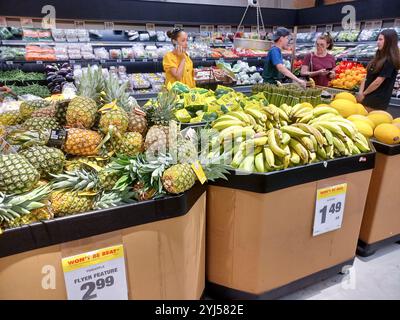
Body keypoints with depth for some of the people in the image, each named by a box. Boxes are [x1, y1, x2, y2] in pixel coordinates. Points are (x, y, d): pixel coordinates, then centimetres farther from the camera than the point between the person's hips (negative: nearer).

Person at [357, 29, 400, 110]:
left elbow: (378, 82, -17)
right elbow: (368, 77, 9)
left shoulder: (390, 60, -12)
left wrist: (364, 93, -5)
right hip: (368, 97, 8)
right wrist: (360, 92, -4)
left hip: (377, 101, -8)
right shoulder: (379, 57, 15)